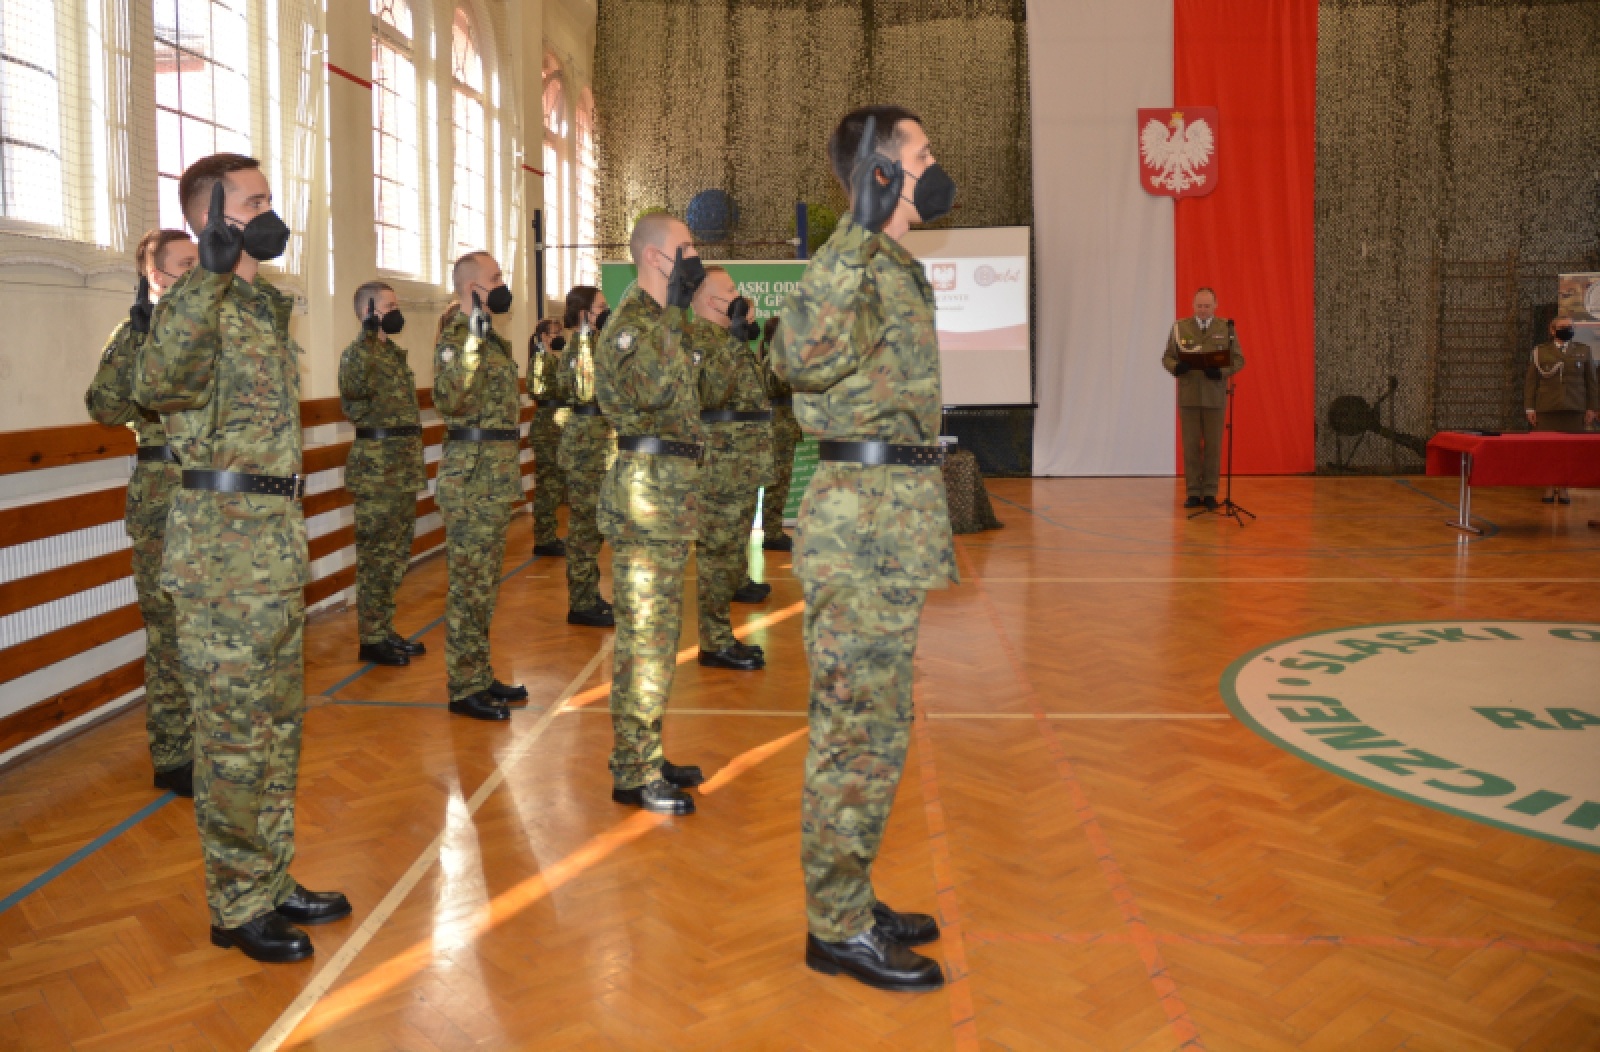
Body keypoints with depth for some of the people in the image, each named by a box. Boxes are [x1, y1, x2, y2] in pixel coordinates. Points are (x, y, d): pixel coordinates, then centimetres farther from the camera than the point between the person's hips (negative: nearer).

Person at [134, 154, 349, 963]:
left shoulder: (264, 304, 16)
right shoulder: (199, 298, -11)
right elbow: (158, 388, -32)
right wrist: (211, 274, -36)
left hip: (275, 534, 9)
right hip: (224, 540, -9)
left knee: (277, 723, 15)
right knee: (235, 732, 0)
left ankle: (271, 883, 28)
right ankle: (239, 908, 13)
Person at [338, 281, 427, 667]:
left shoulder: (395, 352, 16)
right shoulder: (359, 352, -11)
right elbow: (352, 391, -35)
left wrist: (413, 460, 23)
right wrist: (368, 334, -34)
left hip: (404, 465, 9)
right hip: (376, 467, -9)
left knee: (396, 552, 14)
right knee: (376, 554, -2)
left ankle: (385, 629, 24)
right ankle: (371, 640, 7)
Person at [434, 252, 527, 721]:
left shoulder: (490, 337, 16)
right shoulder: (457, 336, -13)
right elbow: (449, 400, -28)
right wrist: (473, 338, -32)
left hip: (495, 476, 10)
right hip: (472, 475, -10)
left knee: (484, 584, 15)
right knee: (470, 586, -3)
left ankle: (480, 676, 25)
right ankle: (465, 689, 5)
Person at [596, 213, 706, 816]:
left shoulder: (655, 320, 19)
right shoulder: (631, 321, -12)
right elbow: (654, 389, -26)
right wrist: (674, 307, -16)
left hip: (669, 490, 10)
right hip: (647, 488, -10)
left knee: (658, 631, 14)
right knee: (644, 635, -5)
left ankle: (646, 758, 25)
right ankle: (633, 775, 3)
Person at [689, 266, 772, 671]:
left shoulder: (724, 337, 19)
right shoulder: (699, 337, -10)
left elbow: (756, 390, 23)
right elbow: (710, 392, -27)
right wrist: (735, 340, -26)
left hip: (743, 467, 10)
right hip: (722, 466, -10)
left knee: (730, 556, 14)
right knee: (718, 555, -4)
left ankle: (721, 637, 23)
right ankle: (715, 645, 3)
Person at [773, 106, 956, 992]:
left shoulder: (895, 268, 18)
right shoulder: (859, 265, -13)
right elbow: (803, 355, -36)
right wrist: (861, 231, -35)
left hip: (889, 525, 10)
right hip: (864, 527, -10)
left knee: (868, 727, 16)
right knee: (860, 731, -2)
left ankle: (849, 901, 29)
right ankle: (838, 929, 11)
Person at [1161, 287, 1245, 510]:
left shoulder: (1226, 328, 4)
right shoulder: (1180, 327, 6)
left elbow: (1238, 360, 2)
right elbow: (1167, 357, 6)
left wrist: (1221, 371, -17)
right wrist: (1176, 367, -17)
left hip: (1215, 397, 0)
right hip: (1188, 396, 0)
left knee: (1213, 446, 2)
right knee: (1191, 446, 2)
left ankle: (1210, 493, 10)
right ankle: (1193, 493, 10)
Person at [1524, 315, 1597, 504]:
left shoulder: (1584, 351, 10)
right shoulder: (1539, 351, 7)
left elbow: (1592, 381, 10)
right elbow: (1530, 381, 6)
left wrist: (1592, 408, 5)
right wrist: (1529, 408, 0)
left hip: (1574, 409, 1)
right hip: (1547, 409, -1)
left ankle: (1563, 488, 8)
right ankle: (1550, 487, 7)